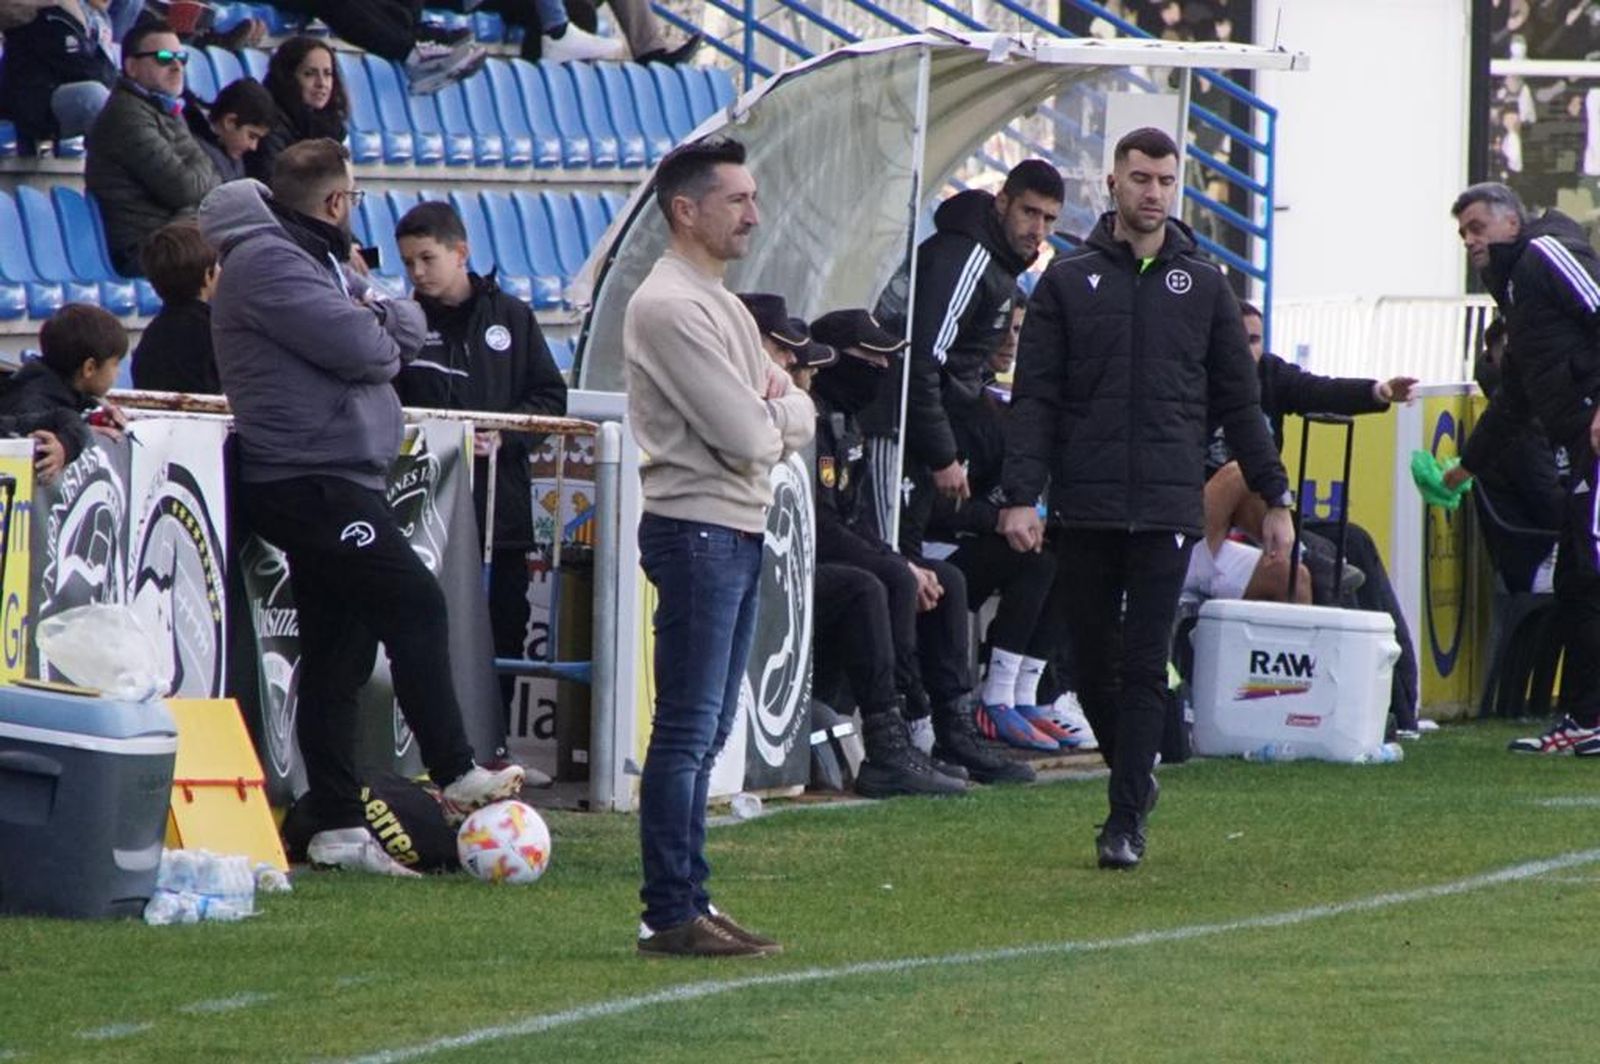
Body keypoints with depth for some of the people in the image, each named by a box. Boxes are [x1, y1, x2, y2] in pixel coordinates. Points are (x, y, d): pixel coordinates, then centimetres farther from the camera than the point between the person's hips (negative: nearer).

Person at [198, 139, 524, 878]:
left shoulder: (317, 260, 21)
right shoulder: (267, 263, -12)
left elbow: (409, 329, 16)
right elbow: (360, 346, -21)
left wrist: (373, 316, -5)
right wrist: (380, 331, 1)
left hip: (341, 478, 11)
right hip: (309, 479, -11)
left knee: (337, 654, 9)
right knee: (415, 602, -16)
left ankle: (338, 827, 10)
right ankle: (456, 777, -14)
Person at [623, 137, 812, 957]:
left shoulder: (724, 306, 18)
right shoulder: (669, 307, -13)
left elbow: (799, 421, 14)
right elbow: (745, 439, -19)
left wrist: (770, 411, -6)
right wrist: (777, 414, 2)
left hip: (741, 532, 10)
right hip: (698, 529, -10)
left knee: (705, 734, 11)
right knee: (686, 733, -9)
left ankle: (688, 901, 15)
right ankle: (670, 915, -8)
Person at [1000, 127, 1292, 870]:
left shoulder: (1201, 285, 9)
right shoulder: (1068, 282, 6)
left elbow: (1239, 403, 13)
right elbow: (1034, 398, 1)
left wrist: (1274, 498, 10)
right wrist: (1021, 495, -10)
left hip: (1167, 510, -1)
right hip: (1085, 508, 1)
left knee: (1145, 668, -6)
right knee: (1093, 662, 6)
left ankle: (1127, 822, -5)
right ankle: (1133, 775, 27)